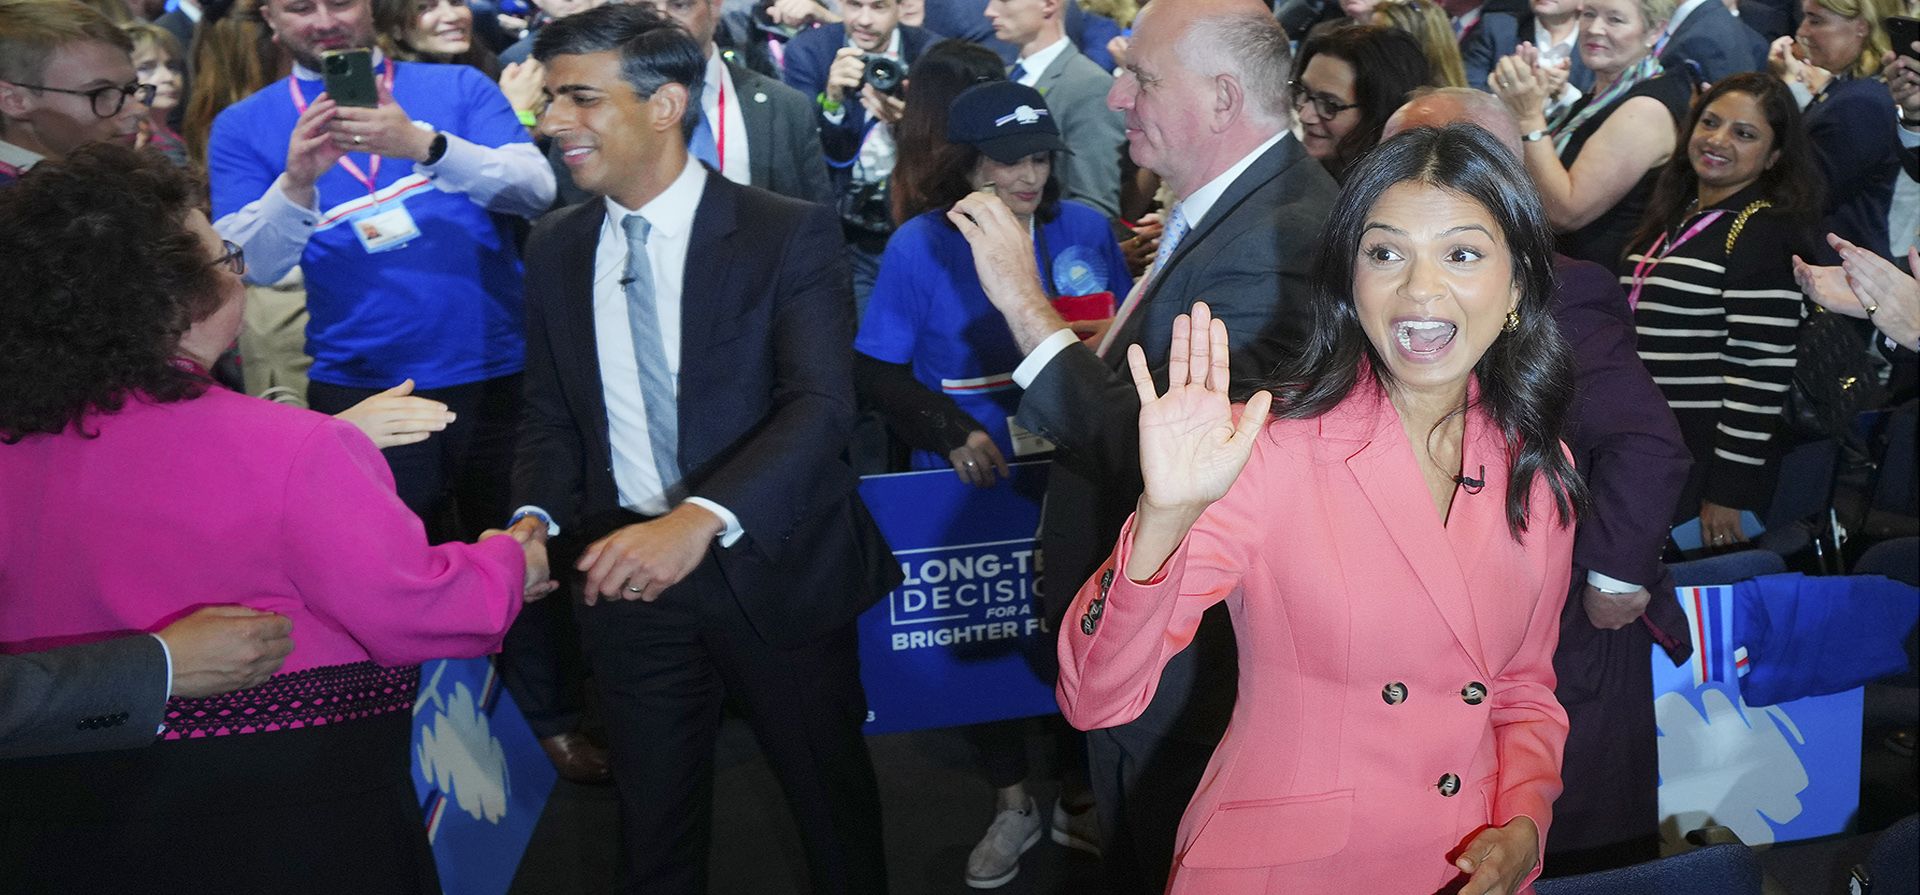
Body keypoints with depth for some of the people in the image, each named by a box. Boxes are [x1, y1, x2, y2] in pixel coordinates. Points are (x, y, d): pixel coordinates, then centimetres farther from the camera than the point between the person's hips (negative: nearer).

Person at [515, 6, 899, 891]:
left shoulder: (790, 234, -13)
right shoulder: (555, 247, 3)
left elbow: (820, 404, -24)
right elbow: (551, 413, 8)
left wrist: (702, 519, -40)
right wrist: (536, 518, -13)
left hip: (772, 568, -3)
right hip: (626, 573, 4)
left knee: (832, 795, 17)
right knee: (653, 816, 19)